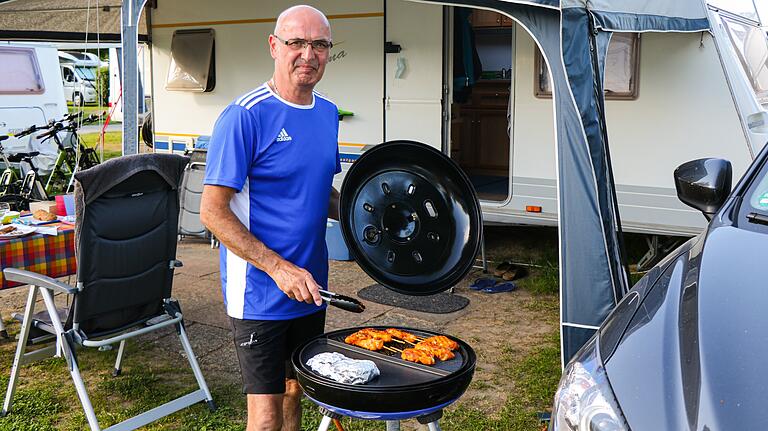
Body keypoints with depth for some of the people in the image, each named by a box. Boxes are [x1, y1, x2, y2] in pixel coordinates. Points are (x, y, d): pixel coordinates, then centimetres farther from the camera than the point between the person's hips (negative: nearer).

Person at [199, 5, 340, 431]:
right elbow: (212, 212, -17)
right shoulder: (244, 116, -15)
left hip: (309, 289, 7)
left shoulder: (327, 113, 8)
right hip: (260, 295, -7)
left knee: (295, 394, 19)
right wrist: (279, 269, -23)